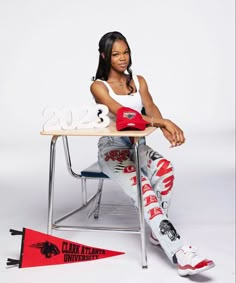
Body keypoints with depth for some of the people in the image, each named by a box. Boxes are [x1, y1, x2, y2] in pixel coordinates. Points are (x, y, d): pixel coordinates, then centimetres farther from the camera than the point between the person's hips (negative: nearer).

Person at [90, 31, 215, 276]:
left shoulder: (139, 81, 11)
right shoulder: (98, 86, -4)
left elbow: (150, 108, -7)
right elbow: (119, 111, -23)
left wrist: (165, 127, -33)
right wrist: (161, 123, -38)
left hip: (136, 145, 4)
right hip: (111, 149, -4)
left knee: (165, 168, -31)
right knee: (143, 189, -32)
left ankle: (158, 232, -14)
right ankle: (181, 255, -41)